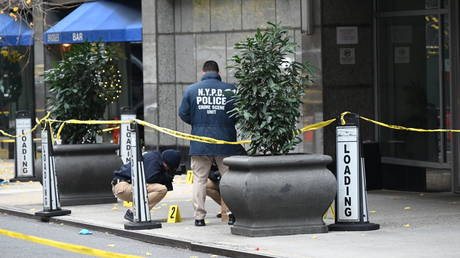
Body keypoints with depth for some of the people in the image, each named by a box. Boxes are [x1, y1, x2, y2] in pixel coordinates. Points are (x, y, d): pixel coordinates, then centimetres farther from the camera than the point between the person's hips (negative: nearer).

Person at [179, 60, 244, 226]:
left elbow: (183, 114, 3)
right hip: (225, 141, -1)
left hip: (200, 142, 1)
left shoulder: (191, 90, 1)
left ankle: (199, 216, 4)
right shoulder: (230, 90, -2)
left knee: (199, 179, 7)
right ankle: (231, 213, 2)